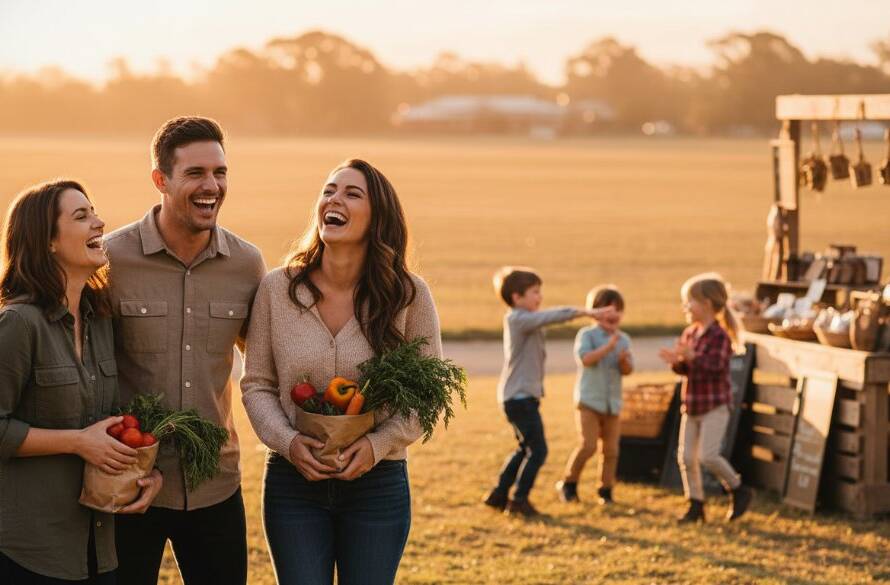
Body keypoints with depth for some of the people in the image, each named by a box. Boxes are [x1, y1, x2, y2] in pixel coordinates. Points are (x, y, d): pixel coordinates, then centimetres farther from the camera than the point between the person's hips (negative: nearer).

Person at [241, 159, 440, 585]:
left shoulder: (408, 294, -5)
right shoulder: (276, 288, -3)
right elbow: (256, 385, 2)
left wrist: (378, 445, -15)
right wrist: (288, 442, -15)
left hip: (378, 482, 0)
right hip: (293, 482, 0)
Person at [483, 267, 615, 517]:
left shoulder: (523, 320, 18)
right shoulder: (518, 319, -16)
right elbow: (553, 316, -26)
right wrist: (587, 312, -29)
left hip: (521, 396, 11)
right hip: (520, 396, -11)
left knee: (525, 449, 19)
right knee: (538, 449, -7)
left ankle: (499, 495, 24)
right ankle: (519, 498, -2)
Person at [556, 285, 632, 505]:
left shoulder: (624, 339, 8)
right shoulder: (587, 334, -6)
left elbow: (627, 370, 2)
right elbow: (585, 358, -22)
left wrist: (624, 360, -20)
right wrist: (609, 346, -29)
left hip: (612, 403, 5)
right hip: (589, 400, -5)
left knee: (611, 449, 4)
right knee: (587, 445, -12)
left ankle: (605, 490, 16)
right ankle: (568, 483, 6)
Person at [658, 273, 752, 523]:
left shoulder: (720, 335, -14)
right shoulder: (689, 333, 9)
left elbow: (716, 365, -25)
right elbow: (684, 369, 11)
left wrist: (692, 356, -37)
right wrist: (676, 361, -11)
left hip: (715, 406, -8)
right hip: (691, 405, 8)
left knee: (707, 455, -14)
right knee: (686, 457, 6)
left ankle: (739, 490, 7)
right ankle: (695, 505, 17)